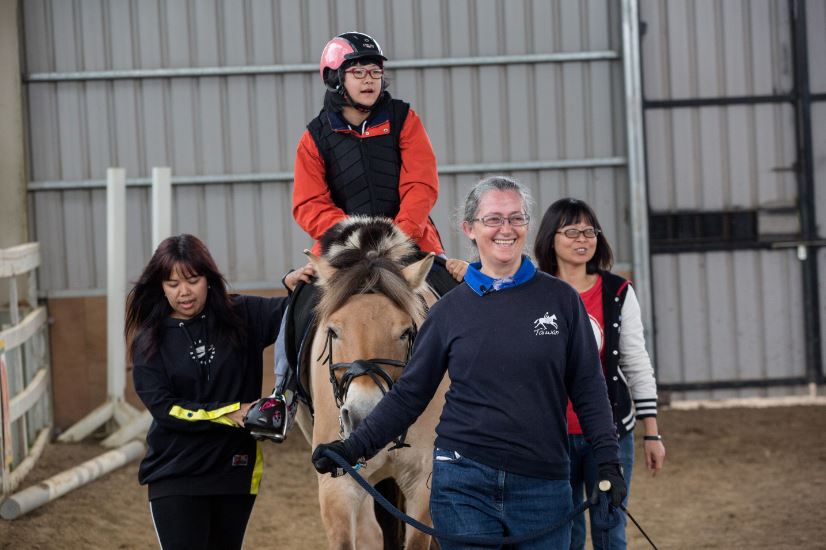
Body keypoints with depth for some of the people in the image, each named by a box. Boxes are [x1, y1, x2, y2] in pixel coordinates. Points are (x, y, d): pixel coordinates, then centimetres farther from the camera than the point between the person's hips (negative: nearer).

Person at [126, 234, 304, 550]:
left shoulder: (242, 317, 1)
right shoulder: (149, 341, -2)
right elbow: (163, 408, -10)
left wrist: (298, 284, -30)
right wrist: (229, 414, -18)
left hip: (236, 470, 2)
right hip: (176, 474, -2)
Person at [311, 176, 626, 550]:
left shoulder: (560, 300, 2)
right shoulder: (451, 309, 3)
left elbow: (588, 389, 4)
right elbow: (410, 393, 6)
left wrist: (608, 461, -5)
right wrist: (356, 446, -4)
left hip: (542, 486, 0)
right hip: (464, 482, 0)